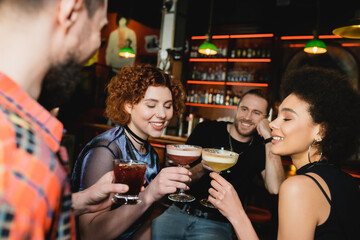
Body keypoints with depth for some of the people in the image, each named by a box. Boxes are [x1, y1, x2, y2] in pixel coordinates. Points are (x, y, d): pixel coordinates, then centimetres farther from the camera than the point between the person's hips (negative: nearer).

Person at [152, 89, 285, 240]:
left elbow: (274, 189, -13)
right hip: (179, 212, 1)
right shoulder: (207, 130, 4)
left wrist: (269, 137, -12)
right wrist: (202, 168, -19)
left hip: (217, 224, 0)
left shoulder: (261, 147, 6)